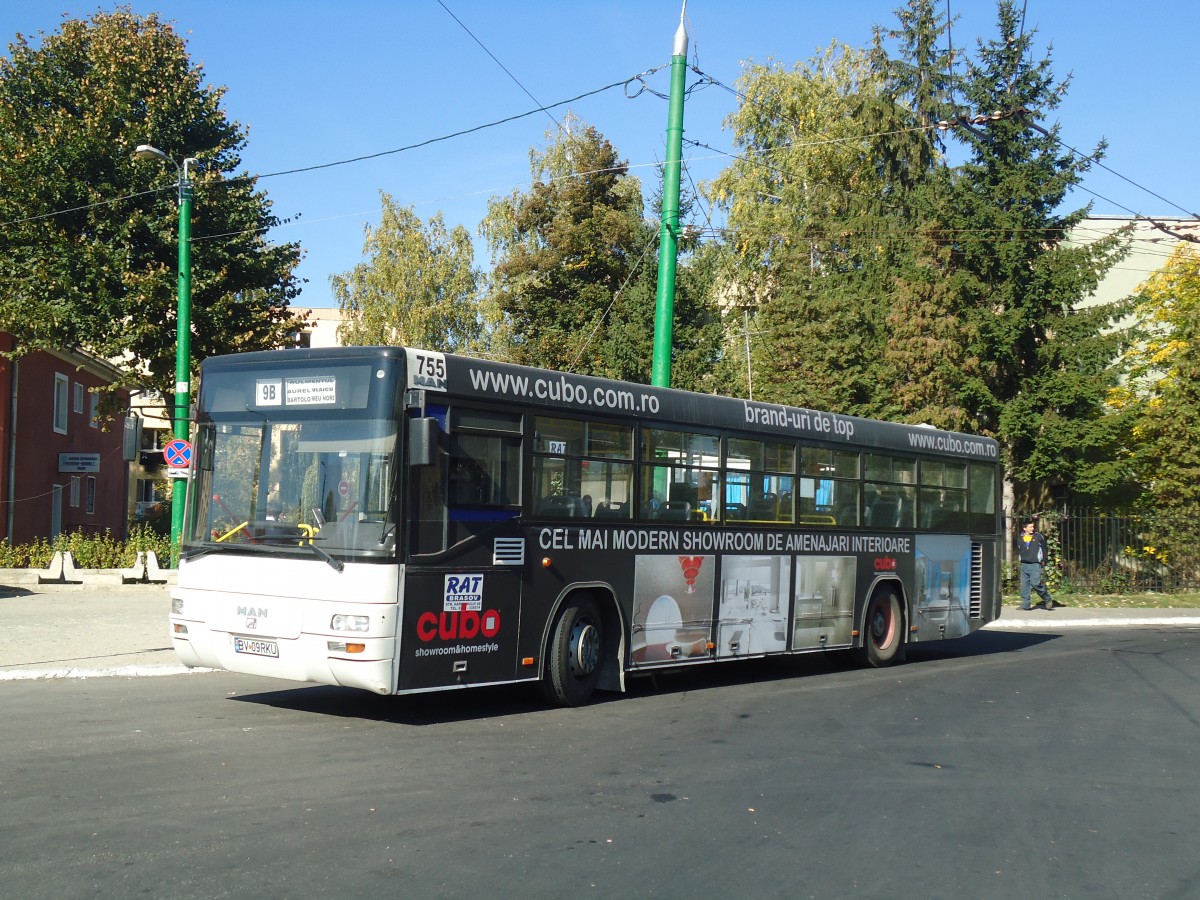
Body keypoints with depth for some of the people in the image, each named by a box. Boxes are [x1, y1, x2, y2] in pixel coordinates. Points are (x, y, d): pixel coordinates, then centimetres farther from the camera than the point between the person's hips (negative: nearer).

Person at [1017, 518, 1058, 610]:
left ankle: (1047, 599, 3)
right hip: (1024, 565, 4)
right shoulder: (1020, 538, 10)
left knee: (1035, 583, -17)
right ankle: (1025, 605, 9)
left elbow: (1044, 550, 8)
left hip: (1035, 565, -4)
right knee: (1024, 585, 3)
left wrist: (1043, 562, 4)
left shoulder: (1039, 536, 2)